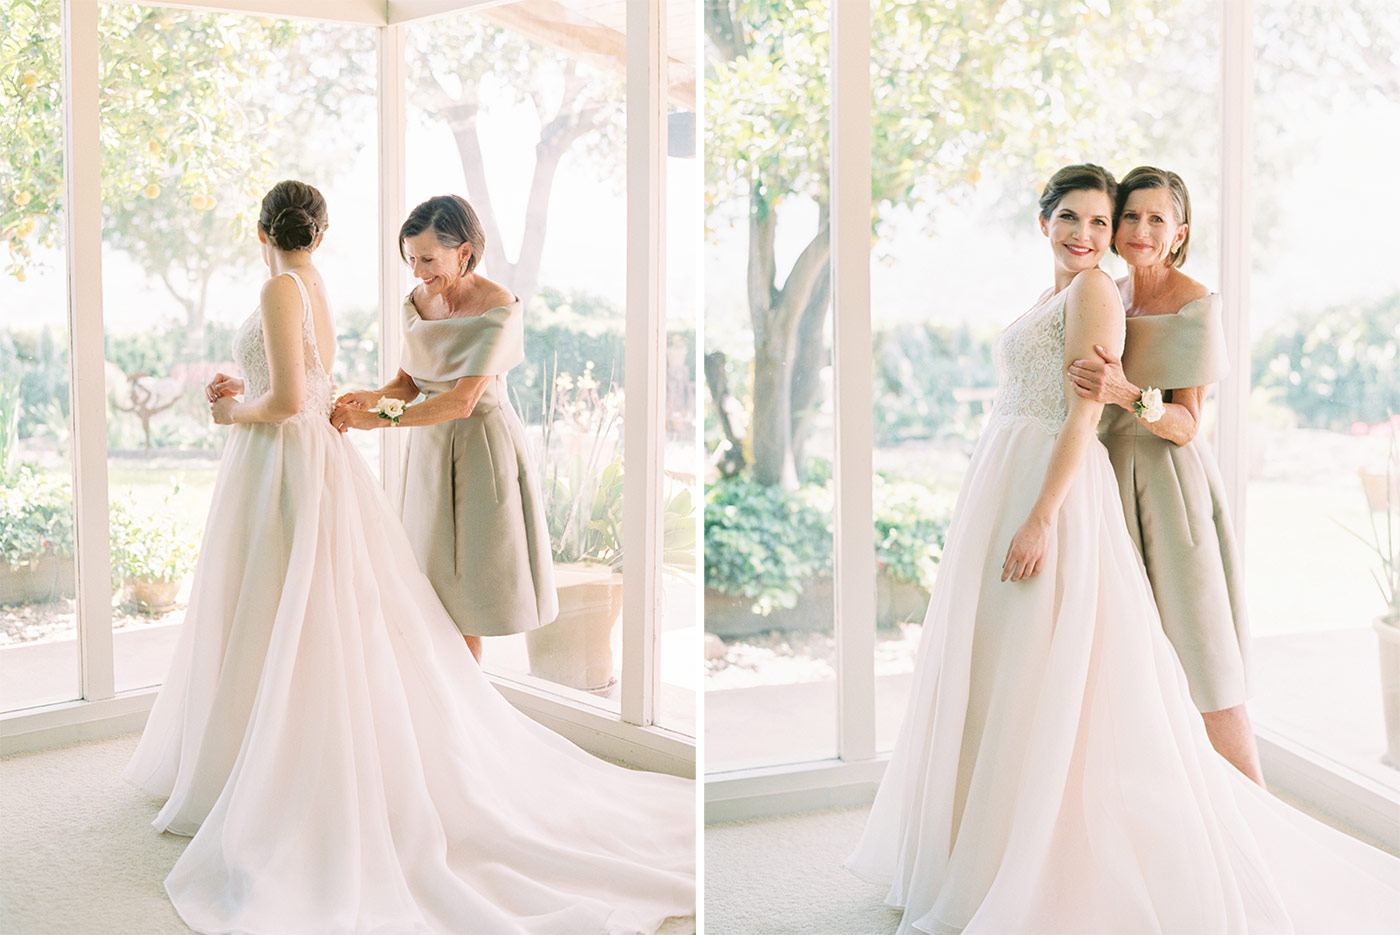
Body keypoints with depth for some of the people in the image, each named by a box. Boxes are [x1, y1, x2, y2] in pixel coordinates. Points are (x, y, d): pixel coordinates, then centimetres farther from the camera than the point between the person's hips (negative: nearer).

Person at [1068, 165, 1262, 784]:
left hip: (1169, 482, -6)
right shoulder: (1108, 296, 10)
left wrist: (1128, 395, -30)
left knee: (1197, 660, -4)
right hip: (1111, 478, 6)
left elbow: (1185, 425, -16)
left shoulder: (1195, 305, -9)